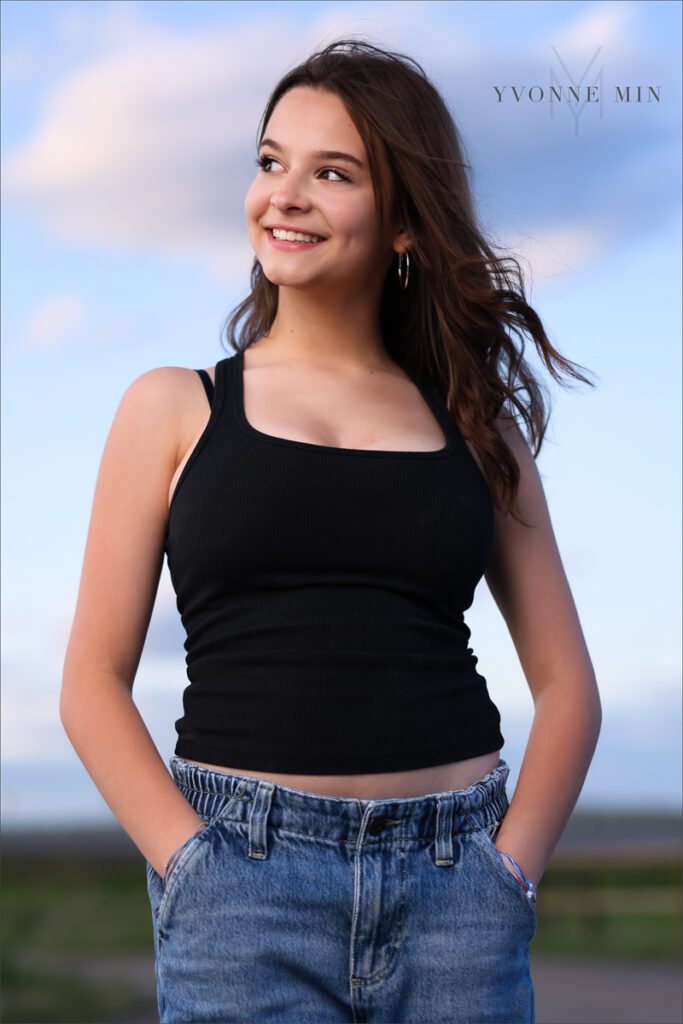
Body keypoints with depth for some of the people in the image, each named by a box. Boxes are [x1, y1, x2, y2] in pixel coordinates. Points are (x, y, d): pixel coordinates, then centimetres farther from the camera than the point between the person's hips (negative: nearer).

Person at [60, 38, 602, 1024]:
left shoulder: (477, 423, 11)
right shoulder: (175, 409, 7)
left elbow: (567, 684, 11)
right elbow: (94, 683, 3)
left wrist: (510, 868, -1)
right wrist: (193, 865, -8)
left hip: (455, 879, 2)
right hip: (243, 877, -1)